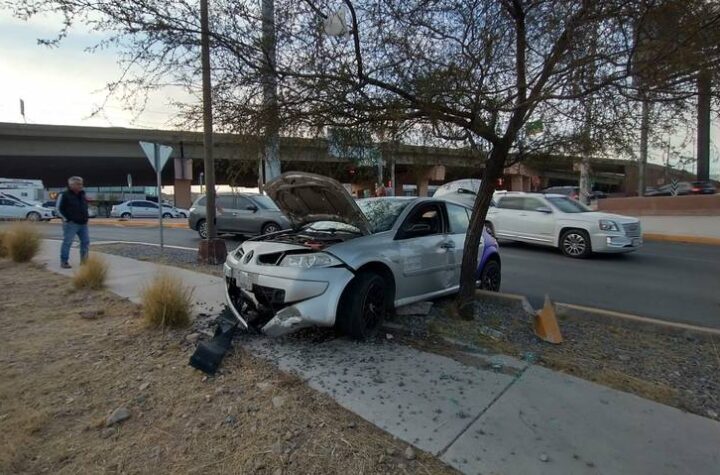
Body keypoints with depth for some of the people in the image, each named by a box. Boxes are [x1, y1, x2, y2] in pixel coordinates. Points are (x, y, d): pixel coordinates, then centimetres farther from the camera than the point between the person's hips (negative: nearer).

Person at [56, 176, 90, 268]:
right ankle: (64, 261, 4)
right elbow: (59, 209, -5)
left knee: (86, 241, 7)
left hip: (83, 224, 7)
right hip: (71, 224, -7)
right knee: (67, 242, -3)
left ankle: (84, 260, 17)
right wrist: (66, 219, -11)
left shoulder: (82, 194, 14)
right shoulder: (64, 195, -6)